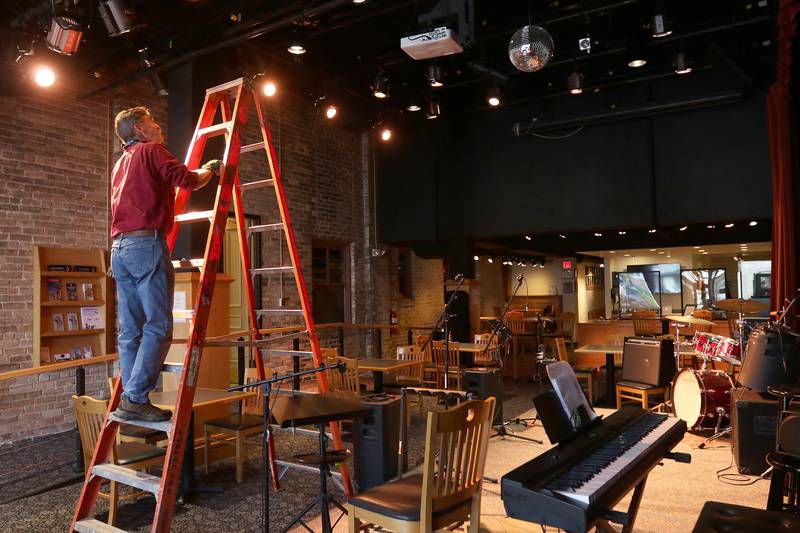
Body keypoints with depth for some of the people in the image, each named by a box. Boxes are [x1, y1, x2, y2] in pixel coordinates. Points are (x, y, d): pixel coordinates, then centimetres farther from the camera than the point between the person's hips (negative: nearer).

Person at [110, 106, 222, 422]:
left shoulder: (121, 162, 28)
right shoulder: (152, 151, 3)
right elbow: (189, 180, -7)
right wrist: (211, 169, 12)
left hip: (119, 248, 9)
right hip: (147, 244, -9)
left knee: (130, 331, 6)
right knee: (158, 327, -9)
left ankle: (131, 403, 7)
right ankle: (135, 399, -13)